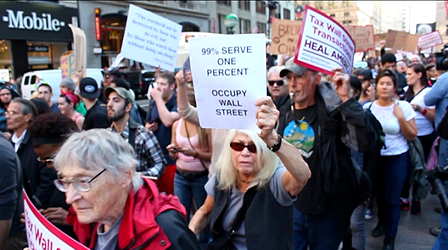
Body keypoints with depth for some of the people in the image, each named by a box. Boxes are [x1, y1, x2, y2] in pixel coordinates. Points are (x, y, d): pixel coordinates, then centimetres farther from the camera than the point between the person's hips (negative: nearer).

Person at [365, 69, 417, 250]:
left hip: (397, 159, -2)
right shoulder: (369, 107, -2)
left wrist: (401, 118, -19)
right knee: (379, 194, 17)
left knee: (392, 199, 1)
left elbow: (412, 136, -6)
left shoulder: (404, 106, -7)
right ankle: (382, 222, 45)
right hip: (375, 157, 2)